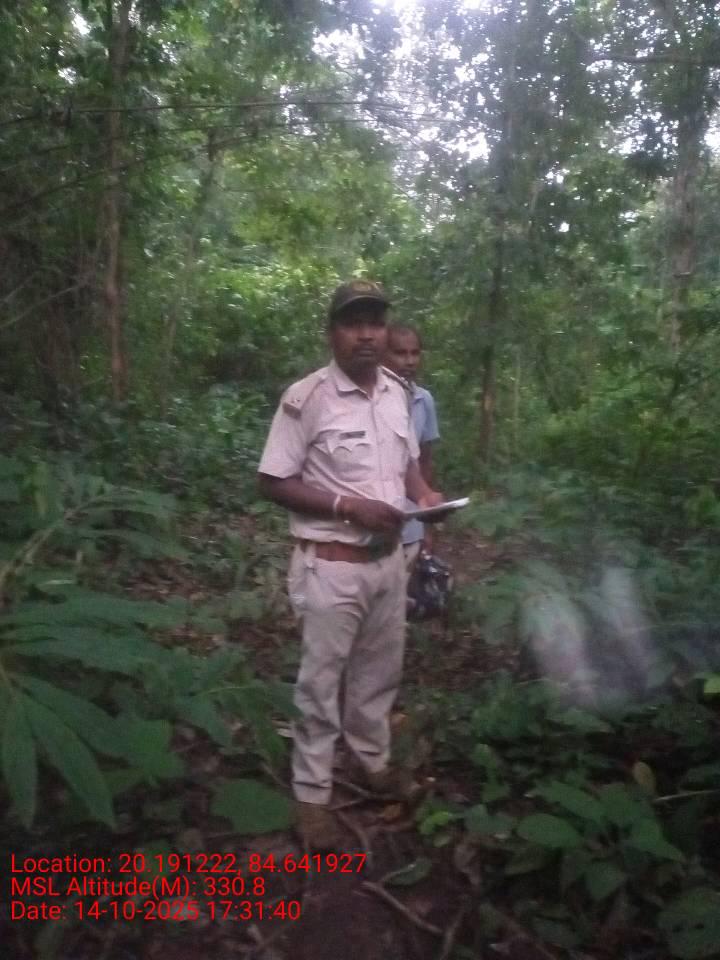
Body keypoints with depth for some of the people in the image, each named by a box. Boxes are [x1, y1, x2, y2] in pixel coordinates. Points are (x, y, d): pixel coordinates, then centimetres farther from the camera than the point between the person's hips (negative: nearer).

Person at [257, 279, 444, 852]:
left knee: (380, 670, 21)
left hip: (389, 559, 6)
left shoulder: (398, 392, 4)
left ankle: (371, 757, 44)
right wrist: (348, 507, -22)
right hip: (331, 564, -6)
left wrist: (423, 493, -5)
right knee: (322, 681, 7)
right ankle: (312, 795, 25)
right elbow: (273, 482, -13)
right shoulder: (307, 398, -15)